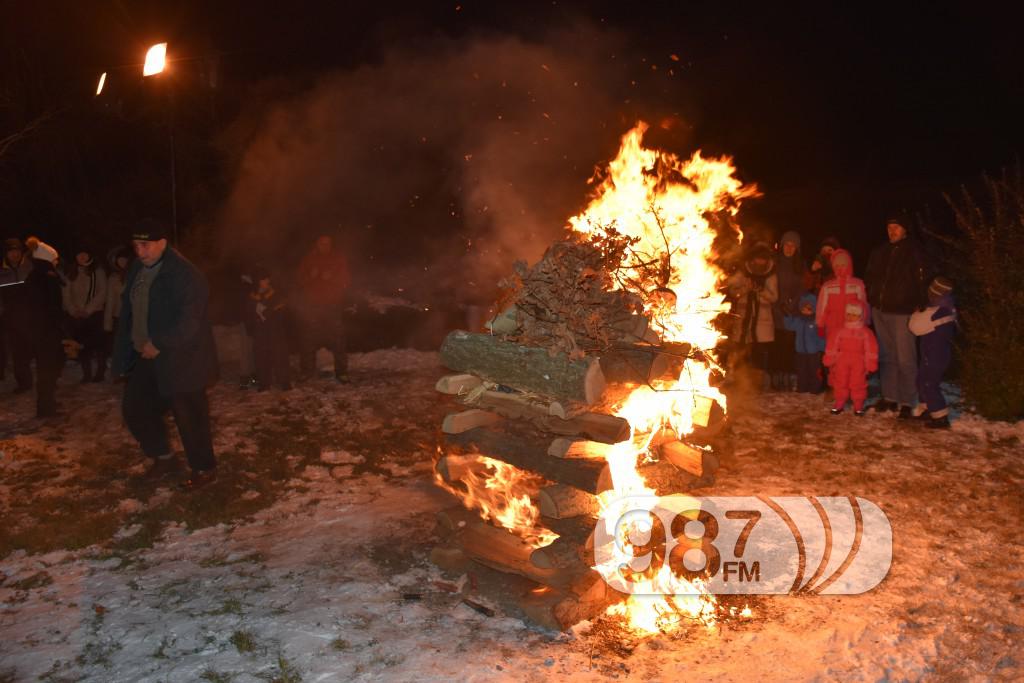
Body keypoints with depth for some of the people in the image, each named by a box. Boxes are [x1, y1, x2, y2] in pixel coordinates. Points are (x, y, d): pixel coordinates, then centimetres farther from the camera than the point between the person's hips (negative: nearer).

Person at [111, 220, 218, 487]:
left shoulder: (184, 274, -18)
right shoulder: (137, 270, 8)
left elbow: (189, 320, -24)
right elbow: (128, 312, 16)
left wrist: (159, 344, -22)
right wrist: (126, 352, 9)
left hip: (180, 359, -8)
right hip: (145, 356, 8)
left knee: (189, 415, -1)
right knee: (134, 407, 14)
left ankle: (204, 469, 16)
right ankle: (162, 455, 35)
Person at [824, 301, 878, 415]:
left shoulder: (866, 333, -6)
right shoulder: (841, 331, 1)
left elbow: (871, 350, -6)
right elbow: (833, 347, 4)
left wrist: (870, 365, -9)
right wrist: (830, 361, 2)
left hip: (858, 363, -2)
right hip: (842, 362, 3)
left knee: (858, 384, 2)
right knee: (840, 383, 9)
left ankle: (858, 406, 14)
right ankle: (839, 404, 21)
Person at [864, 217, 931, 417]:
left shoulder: (913, 251, -3)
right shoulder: (879, 251, 13)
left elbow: (922, 279, -10)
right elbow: (869, 277, 20)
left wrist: (920, 305, -19)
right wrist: (870, 300, 10)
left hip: (902, 311, -6)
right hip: (880, 310, 6)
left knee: (905, 359, -4)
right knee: (887, 356, 13)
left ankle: (907, 402, 1)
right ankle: (889, 397, 22)